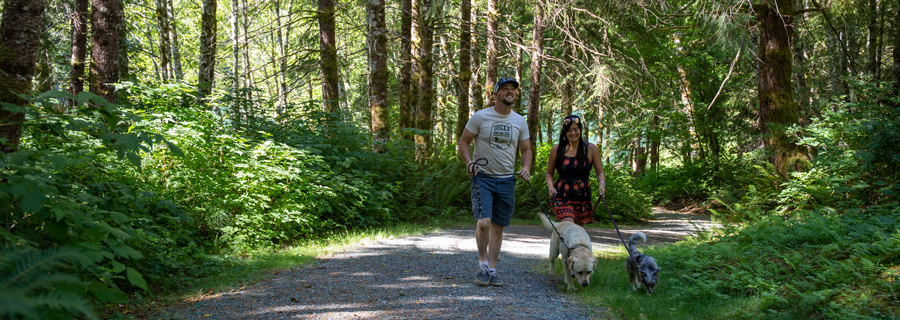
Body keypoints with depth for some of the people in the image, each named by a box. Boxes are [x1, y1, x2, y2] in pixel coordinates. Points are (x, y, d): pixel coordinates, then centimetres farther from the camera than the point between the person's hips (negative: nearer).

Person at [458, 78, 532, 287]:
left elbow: (526, 150, 16)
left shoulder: (520, 122, 7)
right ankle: (482, 263, 5)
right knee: (483, 222, -18)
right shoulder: (480, 117, -4)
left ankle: (492, 270, 18)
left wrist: (526, 167, -4)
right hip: (483, 177, -4)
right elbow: (463, 142, 1)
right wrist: (469, 163, -16)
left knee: (498, 227, 8)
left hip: (507, 180, 4)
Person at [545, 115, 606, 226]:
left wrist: (602, 184, -15)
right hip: (562, 196, -2)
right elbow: (549, 173, 12)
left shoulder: (590, 149, 3)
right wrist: (551, 187, -8)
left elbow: (600, 172, 7)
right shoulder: (557, 150, 2)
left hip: (583, 197, 2)